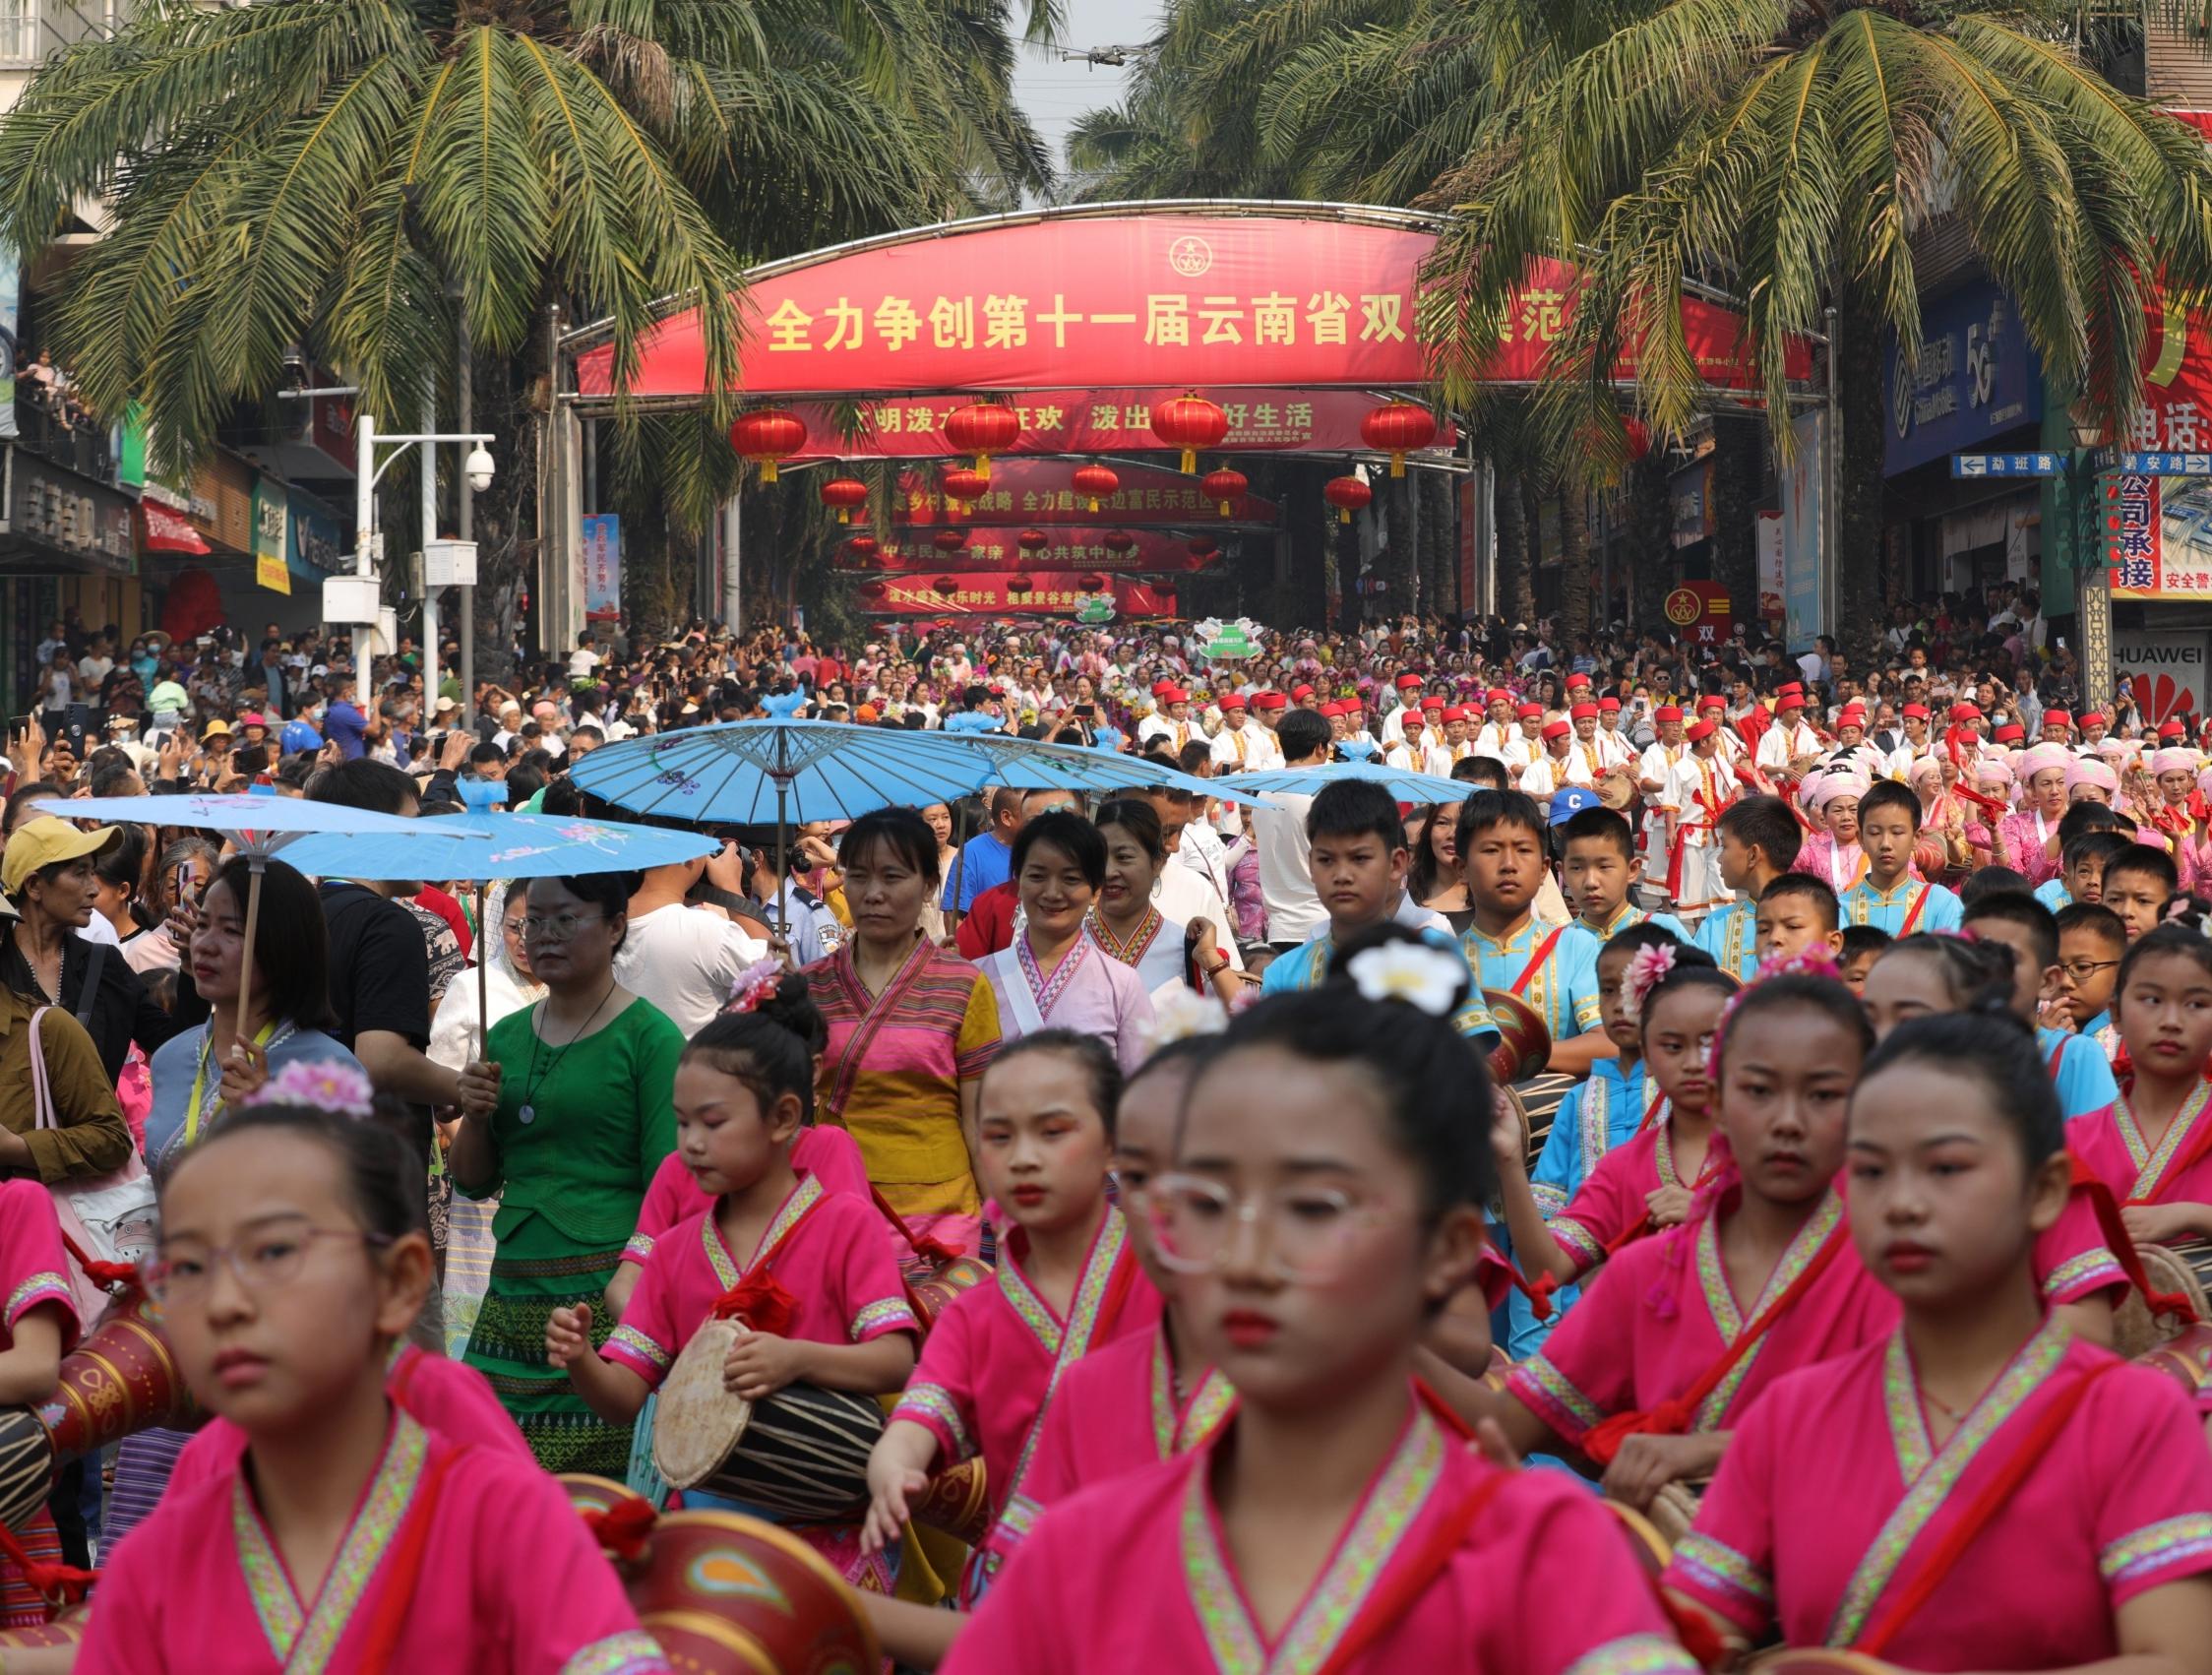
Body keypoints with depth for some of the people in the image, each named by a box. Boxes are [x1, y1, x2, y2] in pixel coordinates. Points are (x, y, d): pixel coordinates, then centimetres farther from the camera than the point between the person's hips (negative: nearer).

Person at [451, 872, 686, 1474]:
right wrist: (474, 1116, -1)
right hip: (511, 1304, 5)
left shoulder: (649, 1035, -3)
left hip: (606, 1295, -5)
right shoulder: (507, 1036, 14)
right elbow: (475, 1183, 18)